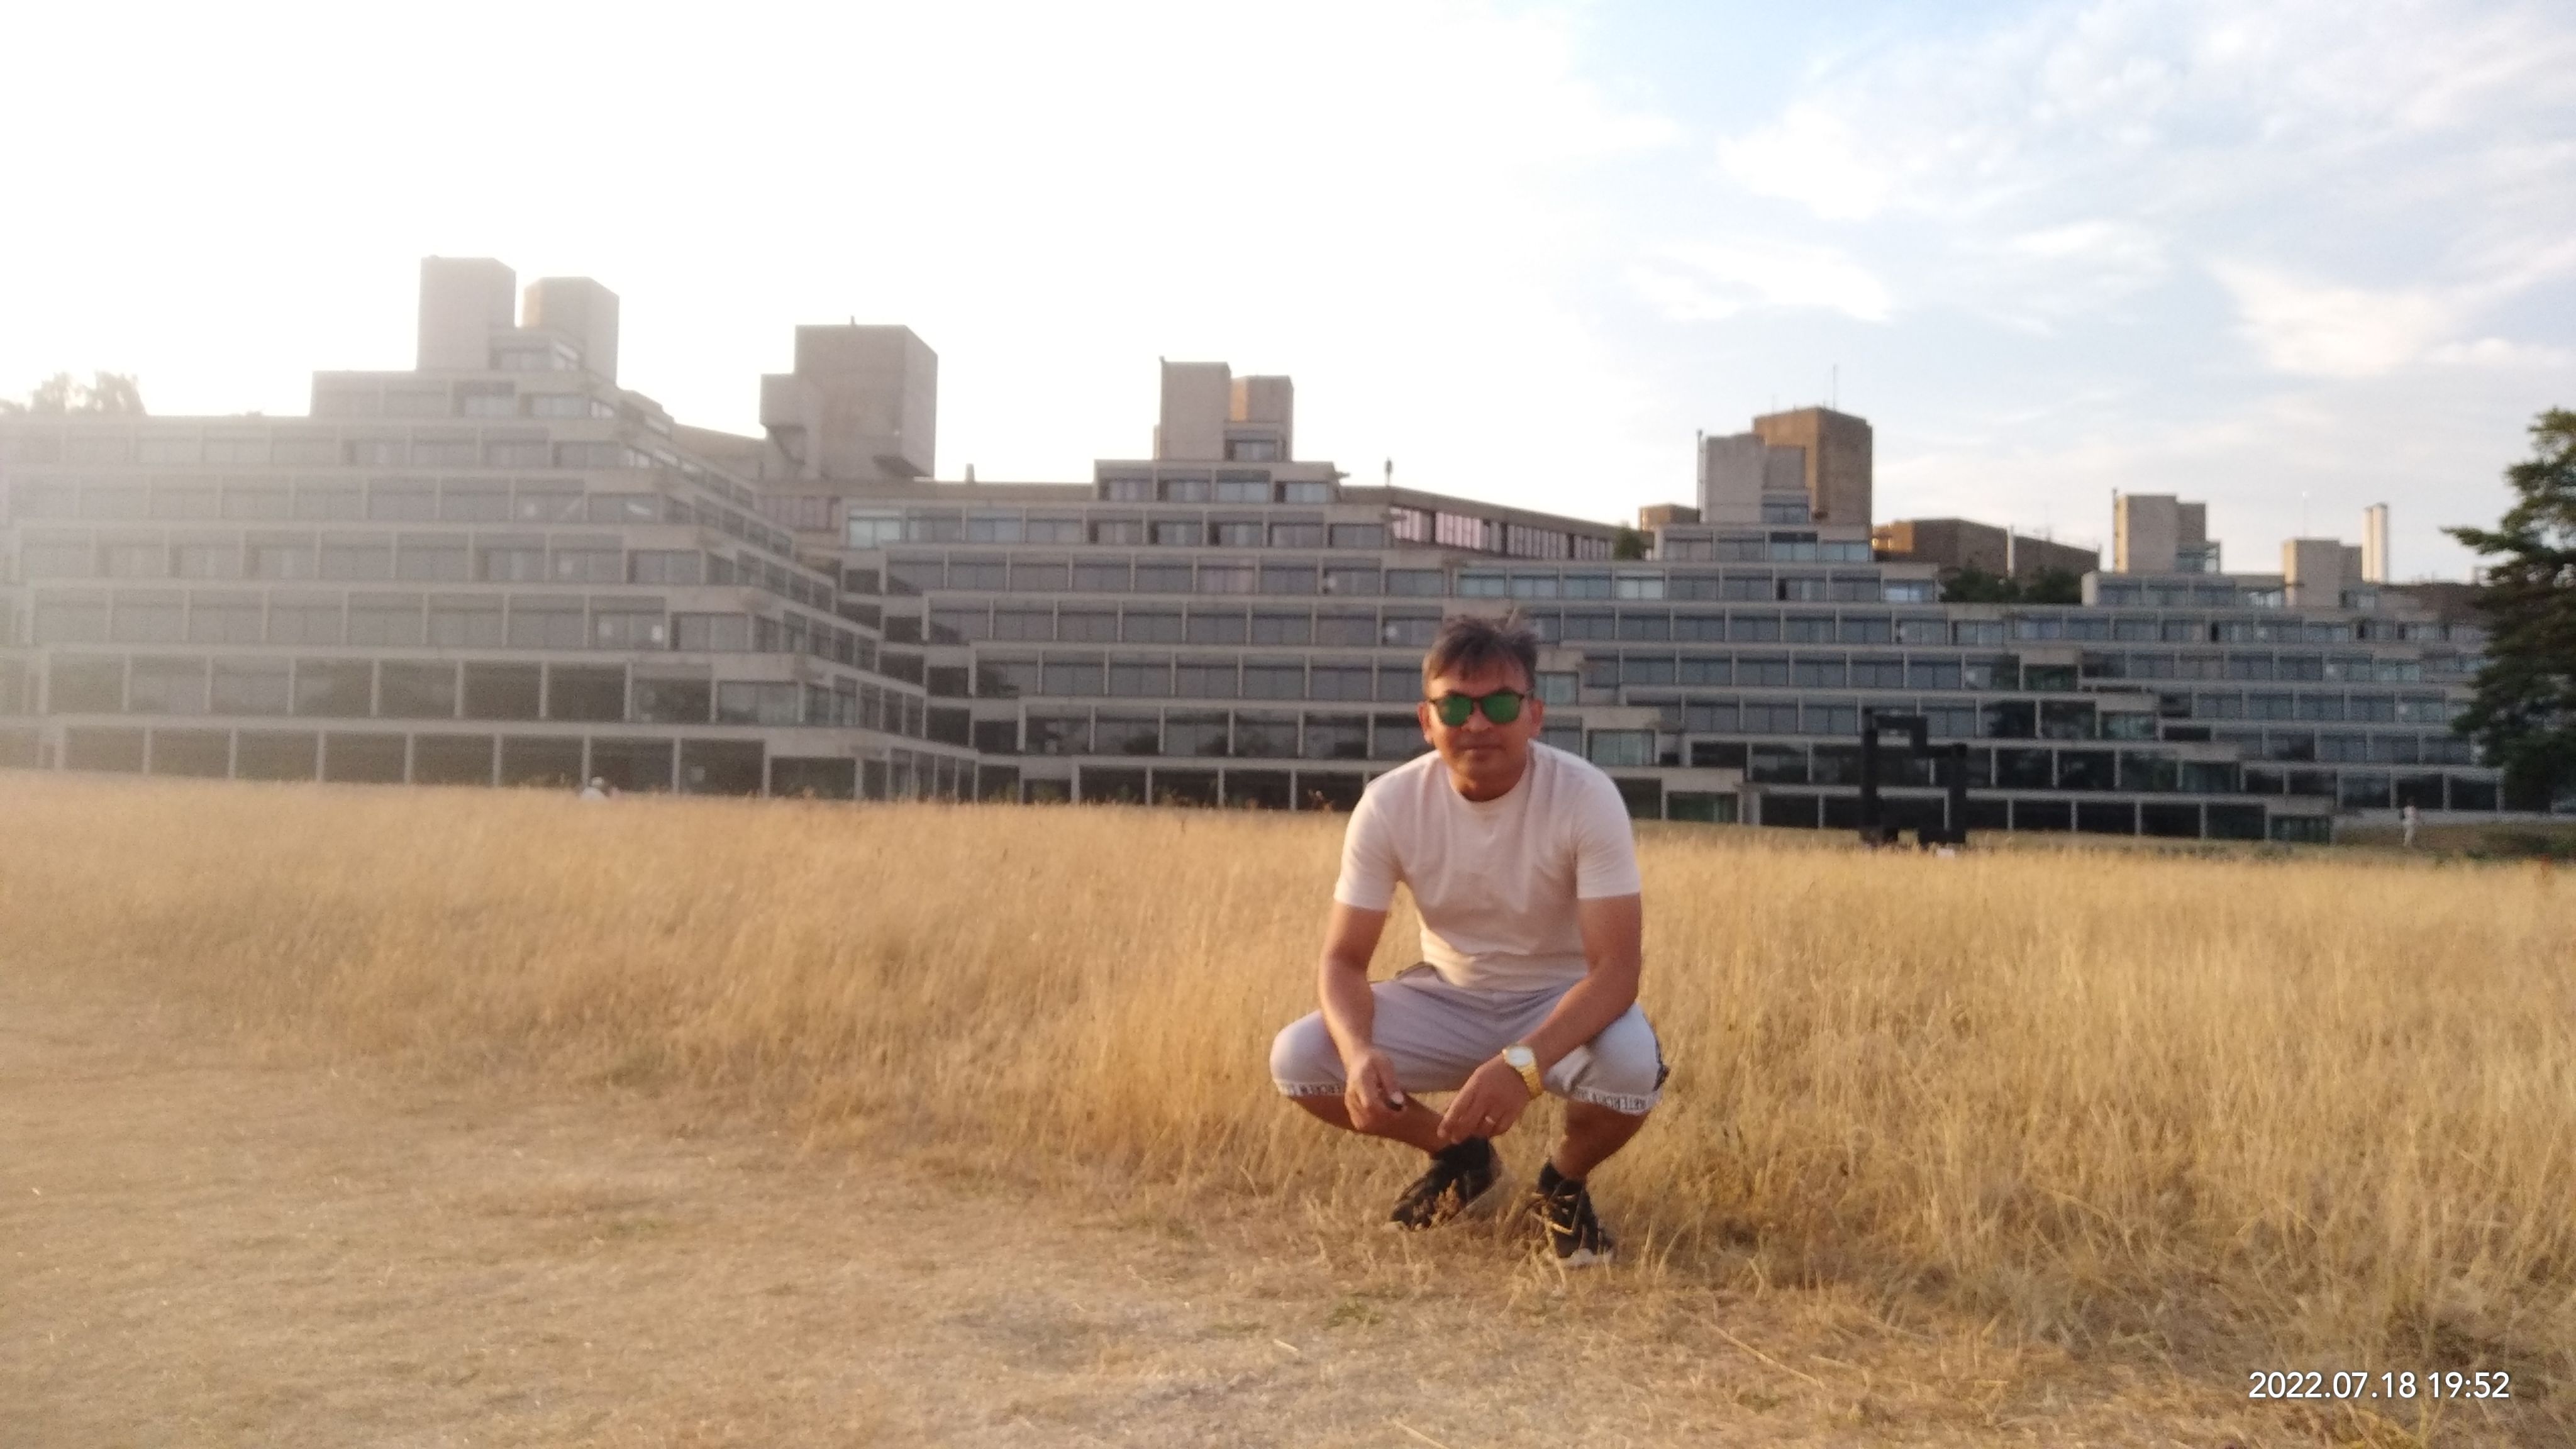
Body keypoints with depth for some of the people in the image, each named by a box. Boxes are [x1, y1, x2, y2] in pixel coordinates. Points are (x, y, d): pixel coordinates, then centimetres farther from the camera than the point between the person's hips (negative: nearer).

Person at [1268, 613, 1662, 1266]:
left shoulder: (1586, 798, -25)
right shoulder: (1390, 803, -18)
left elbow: (1616, 968, -29)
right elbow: (1343, 958, -13)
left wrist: (1522, 1063, -46)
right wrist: (1359, 1052, -36)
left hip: (1562, 1005, -2)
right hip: (1448, 999, 3)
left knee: (1630, 1065, -36)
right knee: (1298, 1058, -18)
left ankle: (1565, 1184, 2)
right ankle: (1460, 1156, 11)